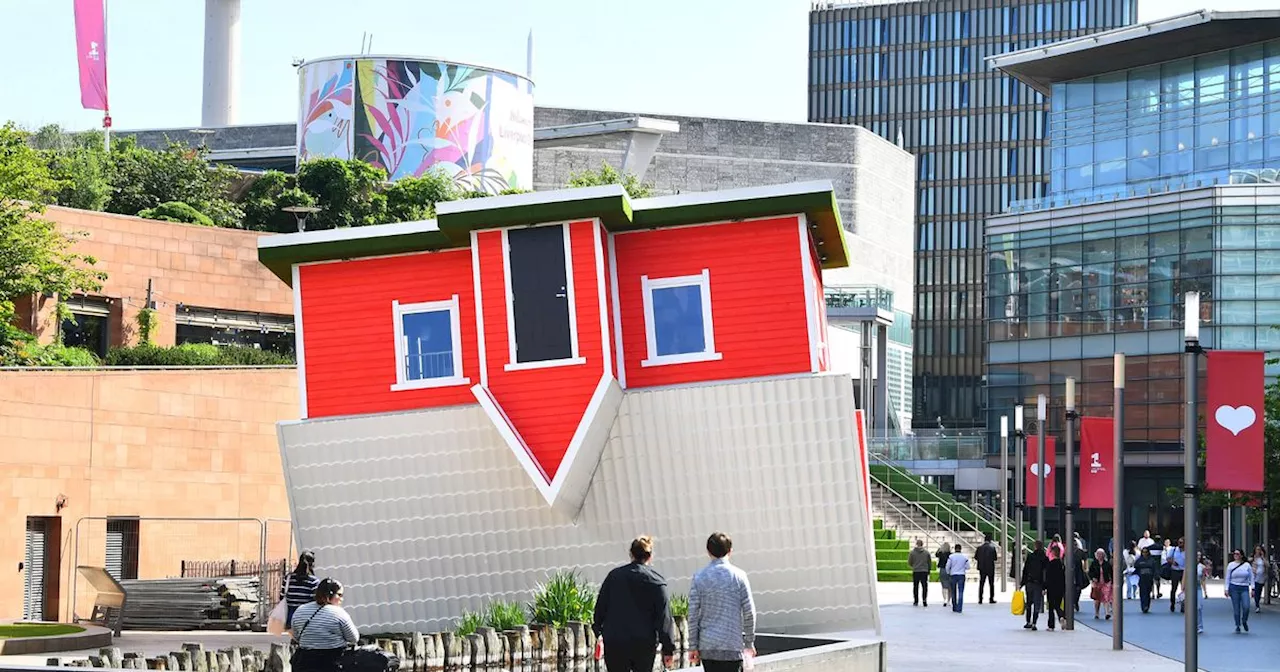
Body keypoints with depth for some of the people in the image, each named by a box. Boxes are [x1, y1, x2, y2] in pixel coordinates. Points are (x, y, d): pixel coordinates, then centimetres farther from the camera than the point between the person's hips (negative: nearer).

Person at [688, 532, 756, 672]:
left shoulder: (699, 577, 0)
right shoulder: (738, 576, -4)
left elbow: (693, 614, -1)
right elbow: (749, 612, -3)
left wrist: (693, 646, 5)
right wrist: (749, 642, 7)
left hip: (707, 646, 2)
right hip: (733, 646, -2)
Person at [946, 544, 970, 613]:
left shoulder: (951, 556, -6)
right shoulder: (965, 557, -3)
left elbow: (947, 566, -3)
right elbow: (967, 567, 2)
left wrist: (948, 572, 17)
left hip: (953, 575, 0)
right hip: (961, 575, 0)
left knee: (953, 592, 12)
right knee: (961, 592, -1)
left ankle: (954, 608, 19)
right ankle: (959, 608, -10)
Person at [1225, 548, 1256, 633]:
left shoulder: (1247, 565, 4)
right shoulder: (1231, 565, 4)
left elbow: (1251, 577, 7)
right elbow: (1228, 578, 6)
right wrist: (1226, 589, -1)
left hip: (1244, 588, 0)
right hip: (1234, 588, 0)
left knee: (1246, 607, -13)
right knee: (1236, 608, 0)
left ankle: (1244, 621, 13)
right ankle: (1238, 625, 11)